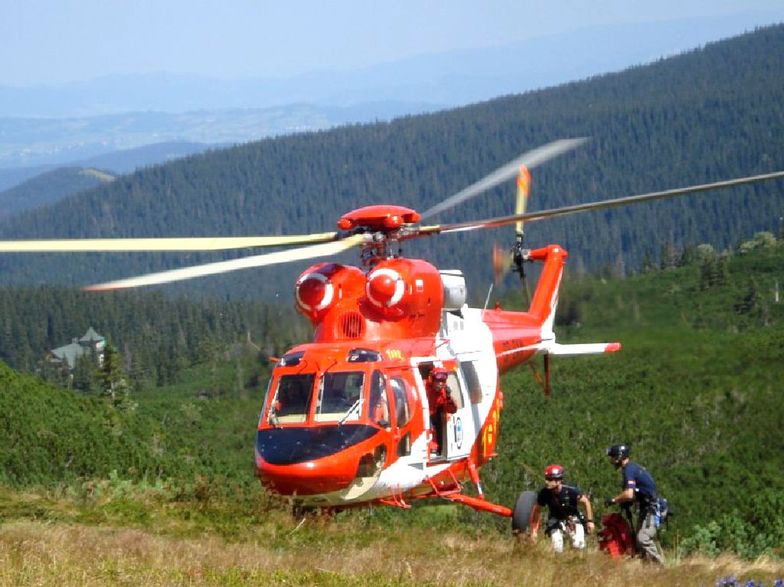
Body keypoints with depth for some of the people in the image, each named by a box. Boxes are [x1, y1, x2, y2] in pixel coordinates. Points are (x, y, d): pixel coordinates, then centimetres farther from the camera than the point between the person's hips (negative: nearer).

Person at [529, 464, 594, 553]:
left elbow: (586, 502, -12)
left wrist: (590, 521, -11)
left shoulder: (571, 491, -29)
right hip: (556, 521, 2)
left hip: (573, 520, -1)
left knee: (578, 545, -18)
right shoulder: (544, 493, -22)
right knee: (557, 549, -12)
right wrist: (534, 531, -3)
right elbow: (537, 510, -5)